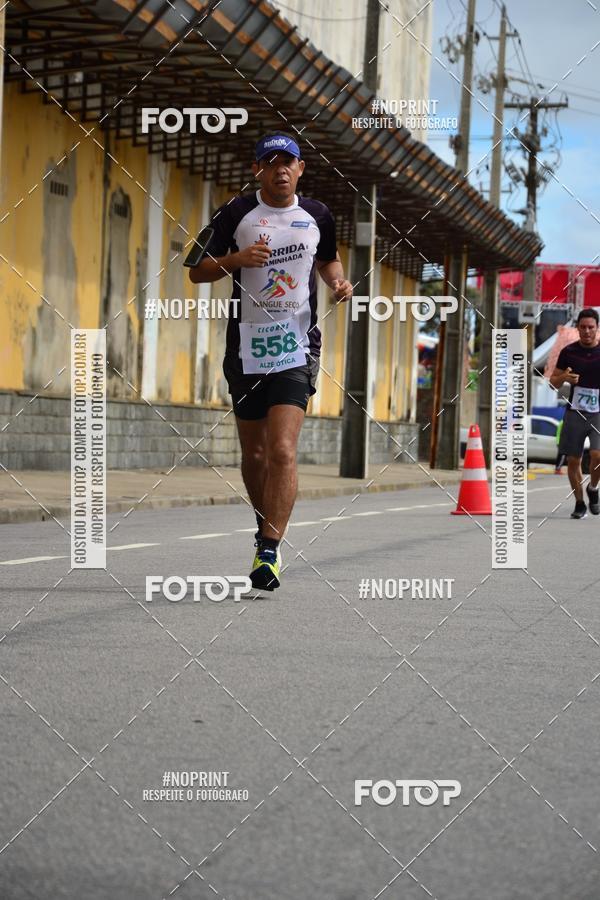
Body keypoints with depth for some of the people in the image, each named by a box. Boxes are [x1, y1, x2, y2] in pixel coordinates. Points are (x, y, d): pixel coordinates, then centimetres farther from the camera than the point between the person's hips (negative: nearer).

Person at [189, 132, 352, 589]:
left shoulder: (317, 214, 6)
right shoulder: (235, 213, 0)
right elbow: (197, 271, 1)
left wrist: (339, 281, 3)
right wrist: (237, 258, -17)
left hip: (298, 347, -1)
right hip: (247, 348, 1)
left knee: (283, 450, -15)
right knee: (254, 453, 11)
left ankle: (270, 551, -13)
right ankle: (265, 526, 36)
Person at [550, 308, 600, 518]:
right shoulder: (568, 352, 4)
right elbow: (553, 382, 10)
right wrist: (564, 378, -12)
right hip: (575, 412, 2)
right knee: (573, 460, 2)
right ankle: (579, 503, 19)